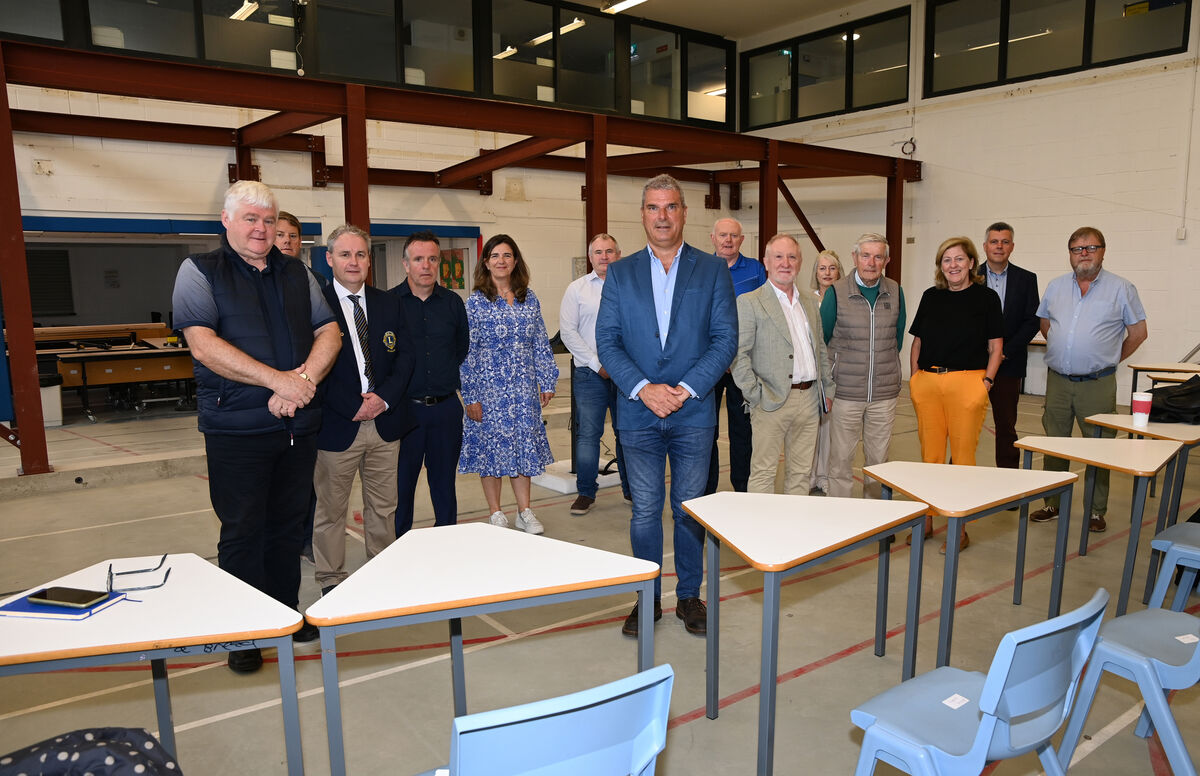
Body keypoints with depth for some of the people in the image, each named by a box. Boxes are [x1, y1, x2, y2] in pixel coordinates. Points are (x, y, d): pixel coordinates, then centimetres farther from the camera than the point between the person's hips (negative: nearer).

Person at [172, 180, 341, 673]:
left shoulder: (296, 274, 13)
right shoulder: (199, 272, -1)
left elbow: (329, 332, 6)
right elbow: (204, 344, -14)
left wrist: (305, 379, -13)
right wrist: (278, 380, -20)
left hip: (299, 425, 4)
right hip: (237, 429, -4)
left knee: (287, 525, 14)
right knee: (243, 532, 5)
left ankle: (286, 614, 29)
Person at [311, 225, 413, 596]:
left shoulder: (388, 304, 9)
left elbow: (405, 356, 6)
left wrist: (383, 397, -9)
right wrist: (353, 406, -15)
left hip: (385, 422, 4)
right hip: (337, 424, -4)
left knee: (383, 506, 15)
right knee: (331, 509, 8)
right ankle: (331, 579, 24)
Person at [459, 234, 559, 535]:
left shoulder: (529, 298, 6)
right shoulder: (475, 301, -5)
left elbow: (541, 343, 10)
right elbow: (466, 351, -6)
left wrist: (547, 382, 7)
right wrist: (471, 396, -9)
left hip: (524, 388, 3)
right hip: (489, 388, -3)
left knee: (524, 444, 8)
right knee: (491, 445, 4)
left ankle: (525, 511, 20)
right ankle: (496, 514, 18)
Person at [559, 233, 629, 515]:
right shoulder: (577, 288, 5)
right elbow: (568, 332, 0)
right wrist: (597, 364, -7)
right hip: (590, 373, -1)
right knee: (587, 433, 0)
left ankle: (632, 489, 23)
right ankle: (586, 492, 13)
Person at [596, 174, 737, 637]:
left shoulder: (713, 270, 3)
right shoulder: (620, 273, 5)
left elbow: (726, 339, -3)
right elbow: (607, 341, 0)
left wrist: (684, 389, -13)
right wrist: (643, 388, -14)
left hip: (694, 411, 0)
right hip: (638, 412, 1)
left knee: (690, 508, 10)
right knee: (645, 511, 8)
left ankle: (689, 595, 26)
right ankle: (647, 597, 23)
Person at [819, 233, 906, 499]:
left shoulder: (895, 292, 4)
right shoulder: (836, 292, -5)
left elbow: (898, 336, 17)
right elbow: (822, 338, 4)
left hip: (885, 394, 3)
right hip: (845, 392, -3)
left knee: (879, 458, 11)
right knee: (840, 458, 3)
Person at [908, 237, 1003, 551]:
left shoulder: (986, 297, 3)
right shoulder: (931, 297, 12)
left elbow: (996, 347, 3)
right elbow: (917, 342, 16)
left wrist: (987, 380, -7)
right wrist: (914, 378, 6)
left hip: (967, 381, -3)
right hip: (927, 382, 3)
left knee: (962, 455, 1)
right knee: (929, 453, 8)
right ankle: (926, 519, 20)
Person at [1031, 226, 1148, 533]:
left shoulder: (1121, 288, -2)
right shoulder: (1056, 286, 9)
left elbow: (1138, 333, 3)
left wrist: (1108, 359, 4)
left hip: (1097, 384, -3)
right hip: (1057, 380, 4)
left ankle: (1096, 511, 13)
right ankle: (1053, 504, 22)